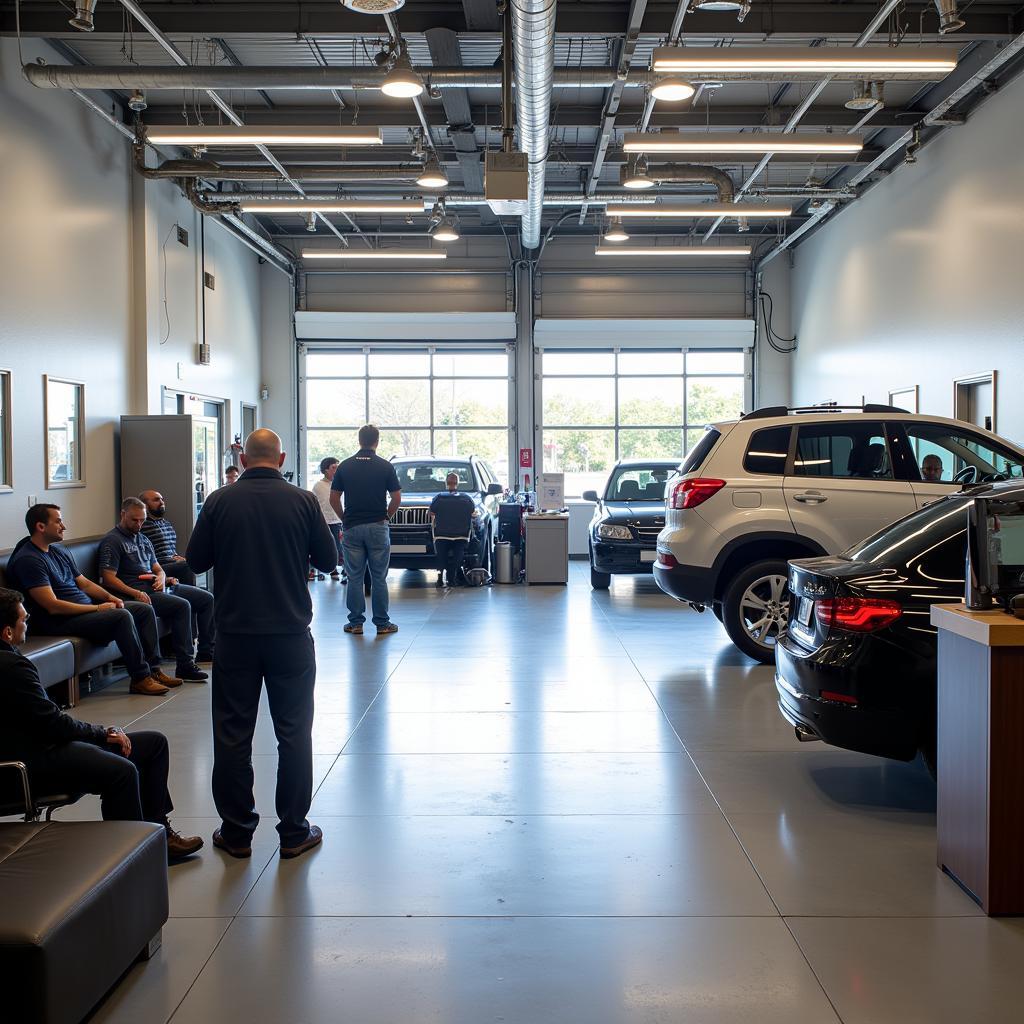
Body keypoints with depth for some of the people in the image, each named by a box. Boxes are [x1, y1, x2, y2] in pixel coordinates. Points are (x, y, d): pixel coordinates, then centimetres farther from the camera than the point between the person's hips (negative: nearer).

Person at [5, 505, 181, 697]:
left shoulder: (58, 551, 16)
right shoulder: (27, 560, -15)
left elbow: (84, 582, 22)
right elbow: (53, 606, -22)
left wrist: (109, 597, 2)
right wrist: (97, 608, -17)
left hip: (87, 608, 10)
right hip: (59, 622, -10)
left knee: (145, 609, 3)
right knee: (122, 616, -29)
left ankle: (153, 670, 3)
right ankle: (140, 679, -20)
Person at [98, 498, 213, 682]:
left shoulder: (143, 539, 24)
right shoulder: (112, 541, -3)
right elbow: (108, 578, -12)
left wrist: (161, 578, -2)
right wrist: (135, 593, -24)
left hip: (157, 586, 9)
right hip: (141, 593, -9)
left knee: (207, 598, 1)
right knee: (182, 605, -30)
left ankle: (209, 647, 11)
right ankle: (185, 666, -28)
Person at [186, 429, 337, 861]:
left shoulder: (219, 502, -4)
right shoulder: (302, 501, -5)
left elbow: (195, 561, 4)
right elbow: (328, 558, 3)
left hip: (235, 633, 1)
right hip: (290, 633, 0)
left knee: (232, 733, 10)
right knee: (293, 733, 8)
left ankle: (236, 832, 16)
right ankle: (294, 831, 14)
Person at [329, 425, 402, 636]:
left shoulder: (345, 466, 2)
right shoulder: (385, 467, -4)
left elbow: (334, 499, 3)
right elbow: (397, 499, -4)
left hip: (352, 528, 1)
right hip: (378, 527, -1)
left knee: (355, 577, 7)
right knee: (379, 578, 4)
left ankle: (356, 623, 10)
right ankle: (382, 623, 8)